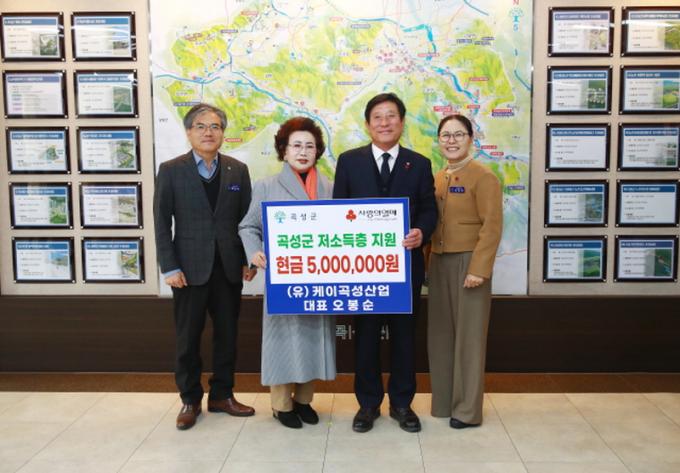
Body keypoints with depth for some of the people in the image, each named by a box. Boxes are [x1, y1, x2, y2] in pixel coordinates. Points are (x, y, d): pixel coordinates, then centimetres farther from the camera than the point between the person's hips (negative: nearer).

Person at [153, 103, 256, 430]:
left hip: (229, 267, 3)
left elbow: (247, 218, 7)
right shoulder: (171, 170, -1)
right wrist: (169, 268, -9)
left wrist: (250, 260, -1)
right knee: (188, 338, 7)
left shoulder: (238, 170, 6)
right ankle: (190, 400, 23)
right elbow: (162, 222, -3)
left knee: (227, 334, 10)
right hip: (190, 268, -2)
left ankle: (222, 395, 27)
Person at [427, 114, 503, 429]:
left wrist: (479, 269, -19)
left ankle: (467, 410, 14)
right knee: (440, 334, 11)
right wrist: (428, 260, 5)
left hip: (468, 263, -7)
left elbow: (492, 226, -14)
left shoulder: (483, 177, -9)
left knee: (468, 335, 2)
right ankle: (443, 402, 25)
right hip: (439, 262, 7)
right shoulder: (437, 178, 12)